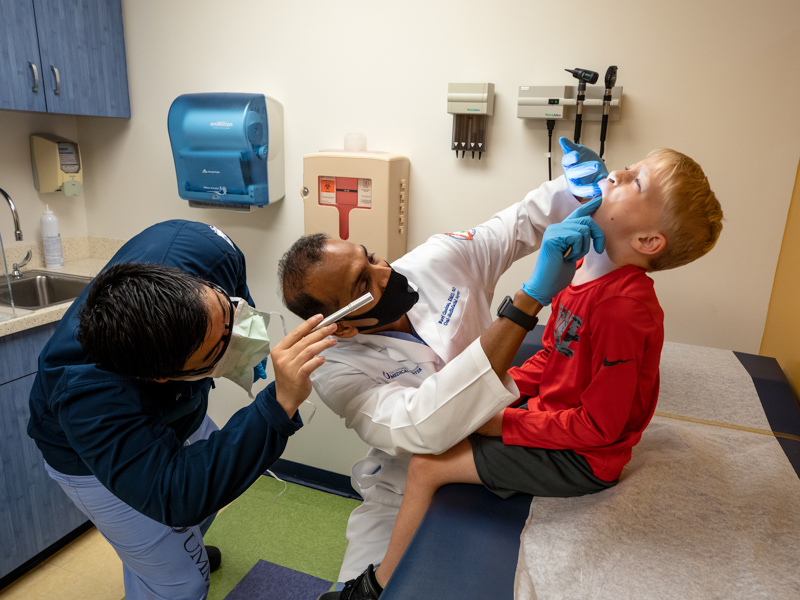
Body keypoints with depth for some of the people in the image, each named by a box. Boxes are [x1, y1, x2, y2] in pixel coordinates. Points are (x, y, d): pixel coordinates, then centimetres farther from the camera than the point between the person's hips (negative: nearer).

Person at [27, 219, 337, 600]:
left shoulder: (196, 245, -34)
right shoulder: (88, 398, -46)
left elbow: (231, 261, -10)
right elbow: (176, 499, -48)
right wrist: (280, 403, -59)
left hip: (171, 414, 6)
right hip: (95, 457, -5)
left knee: (216, 479, 28)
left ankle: (183, 545, 61)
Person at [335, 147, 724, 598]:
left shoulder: (624, 308, -31)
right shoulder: (583, 270, -2)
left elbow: (599, 425, -26)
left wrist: (503, 422, -21)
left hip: (582, 458, -8)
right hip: (553, 414, 9)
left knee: (426, 465, -9)